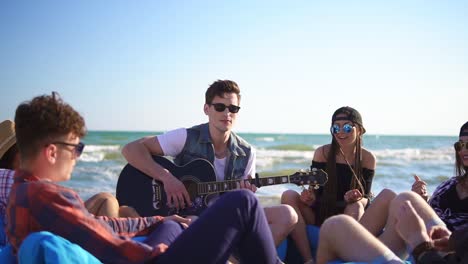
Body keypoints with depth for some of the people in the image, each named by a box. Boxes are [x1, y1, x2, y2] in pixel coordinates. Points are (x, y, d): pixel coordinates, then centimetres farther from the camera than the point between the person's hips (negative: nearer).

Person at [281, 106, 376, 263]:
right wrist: (310, 199, -26)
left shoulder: (367, 158, -2)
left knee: (356, 207, -34)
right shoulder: (323, 153, -3)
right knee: (288, 196, -25)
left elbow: (366, 199, -3)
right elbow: (314, 191, -3)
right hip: (320, 213, 1)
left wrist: (357, 199, -27)